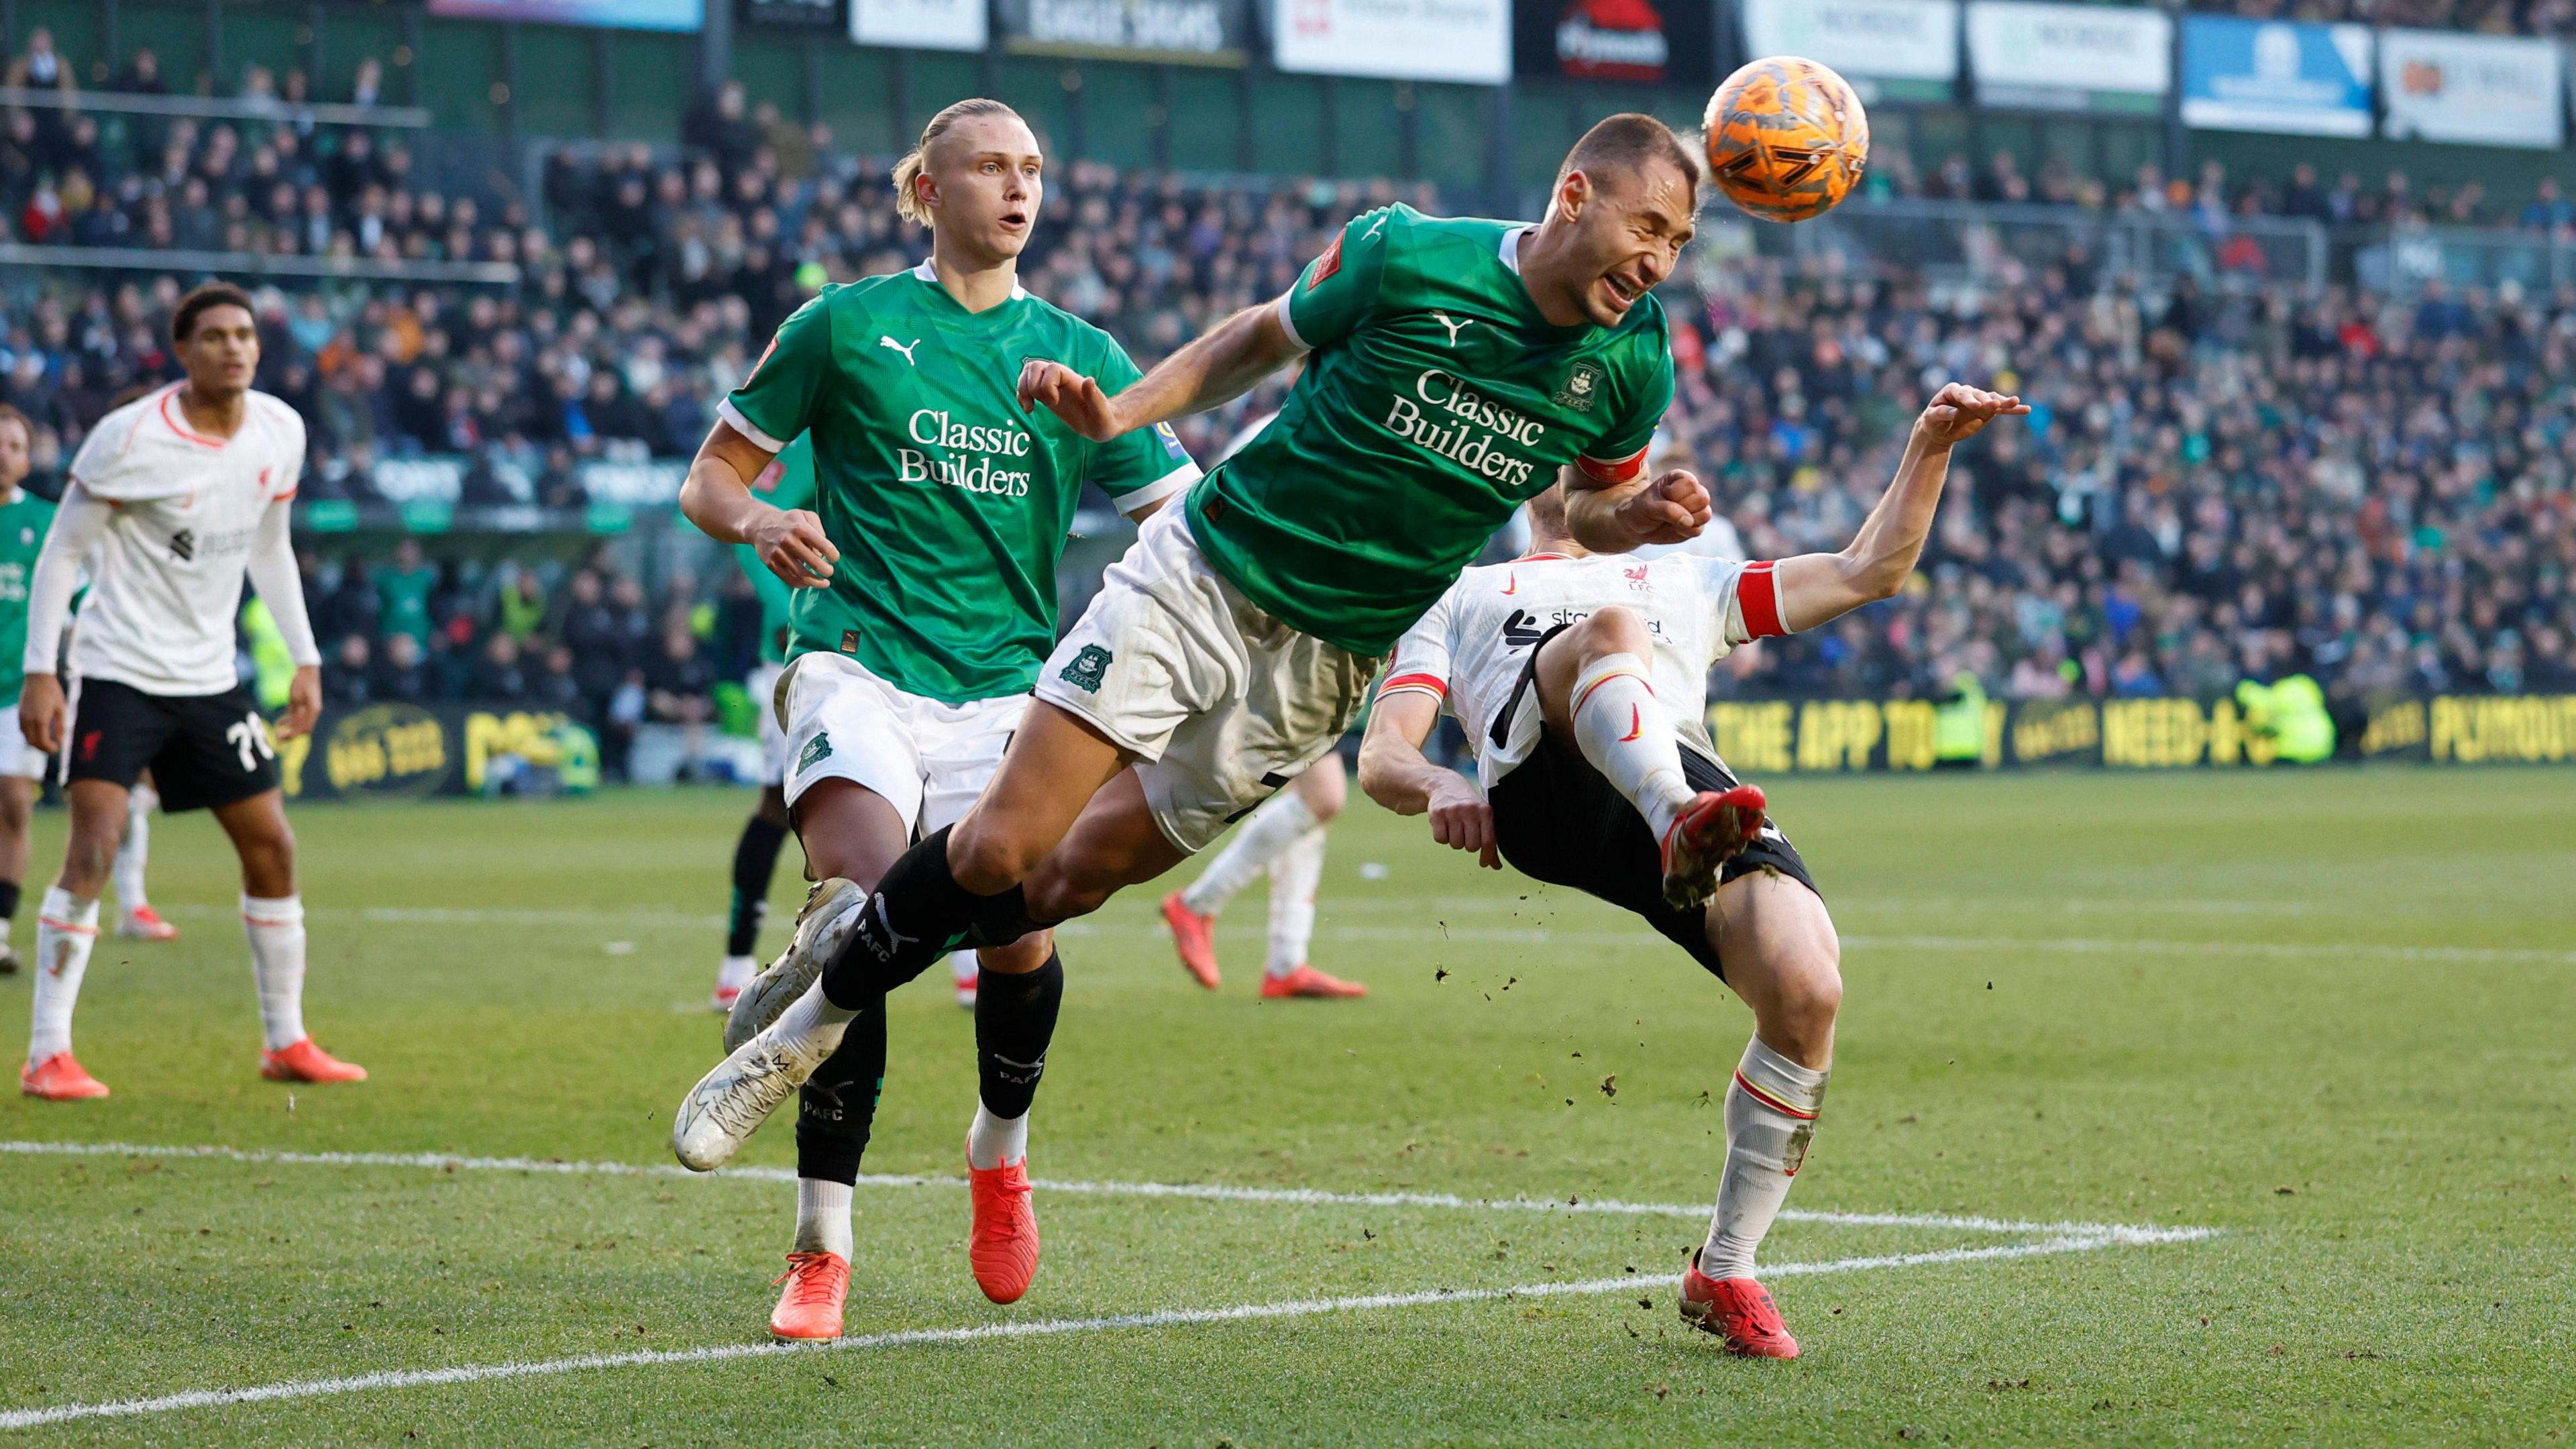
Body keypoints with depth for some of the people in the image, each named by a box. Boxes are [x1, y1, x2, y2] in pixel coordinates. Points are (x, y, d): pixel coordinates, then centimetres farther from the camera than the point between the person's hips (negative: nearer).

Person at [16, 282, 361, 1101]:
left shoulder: (280, 432, 2)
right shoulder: (130, 439, -16)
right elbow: (62, 551, -10)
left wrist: (305, 661, 13)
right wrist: (40, 674, -16)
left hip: (210, 679, 6)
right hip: (120, 672, -6)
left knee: (272, 849, 8)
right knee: (92, 850, -17)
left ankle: (286, 1043, 23)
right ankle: (48, 1056, -13)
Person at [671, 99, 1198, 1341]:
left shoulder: (1078, 355, 14)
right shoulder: (846, 326, 7)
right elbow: (710, 477, 11)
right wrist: (756, 521, -11)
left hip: (1006, 683, 3)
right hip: (859, 664, -2)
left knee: (1019, 934, -16)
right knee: (864, 901, -25)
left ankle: (998, 1152, 20)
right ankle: (821, 1247, -17)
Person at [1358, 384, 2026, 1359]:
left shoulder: (1687, 583, 44)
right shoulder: (1461, 598, 36)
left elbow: (1869, 572, 38)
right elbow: (1382, 756, 20)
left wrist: (1930, 447, 24)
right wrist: (1438, 786, -5)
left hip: (1686, 780, 2)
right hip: (1537, 787, -2)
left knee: (1808, 992, -25)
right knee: (1606, 628, -35)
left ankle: (1724, 1272, -6)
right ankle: (1688, 828, -64)